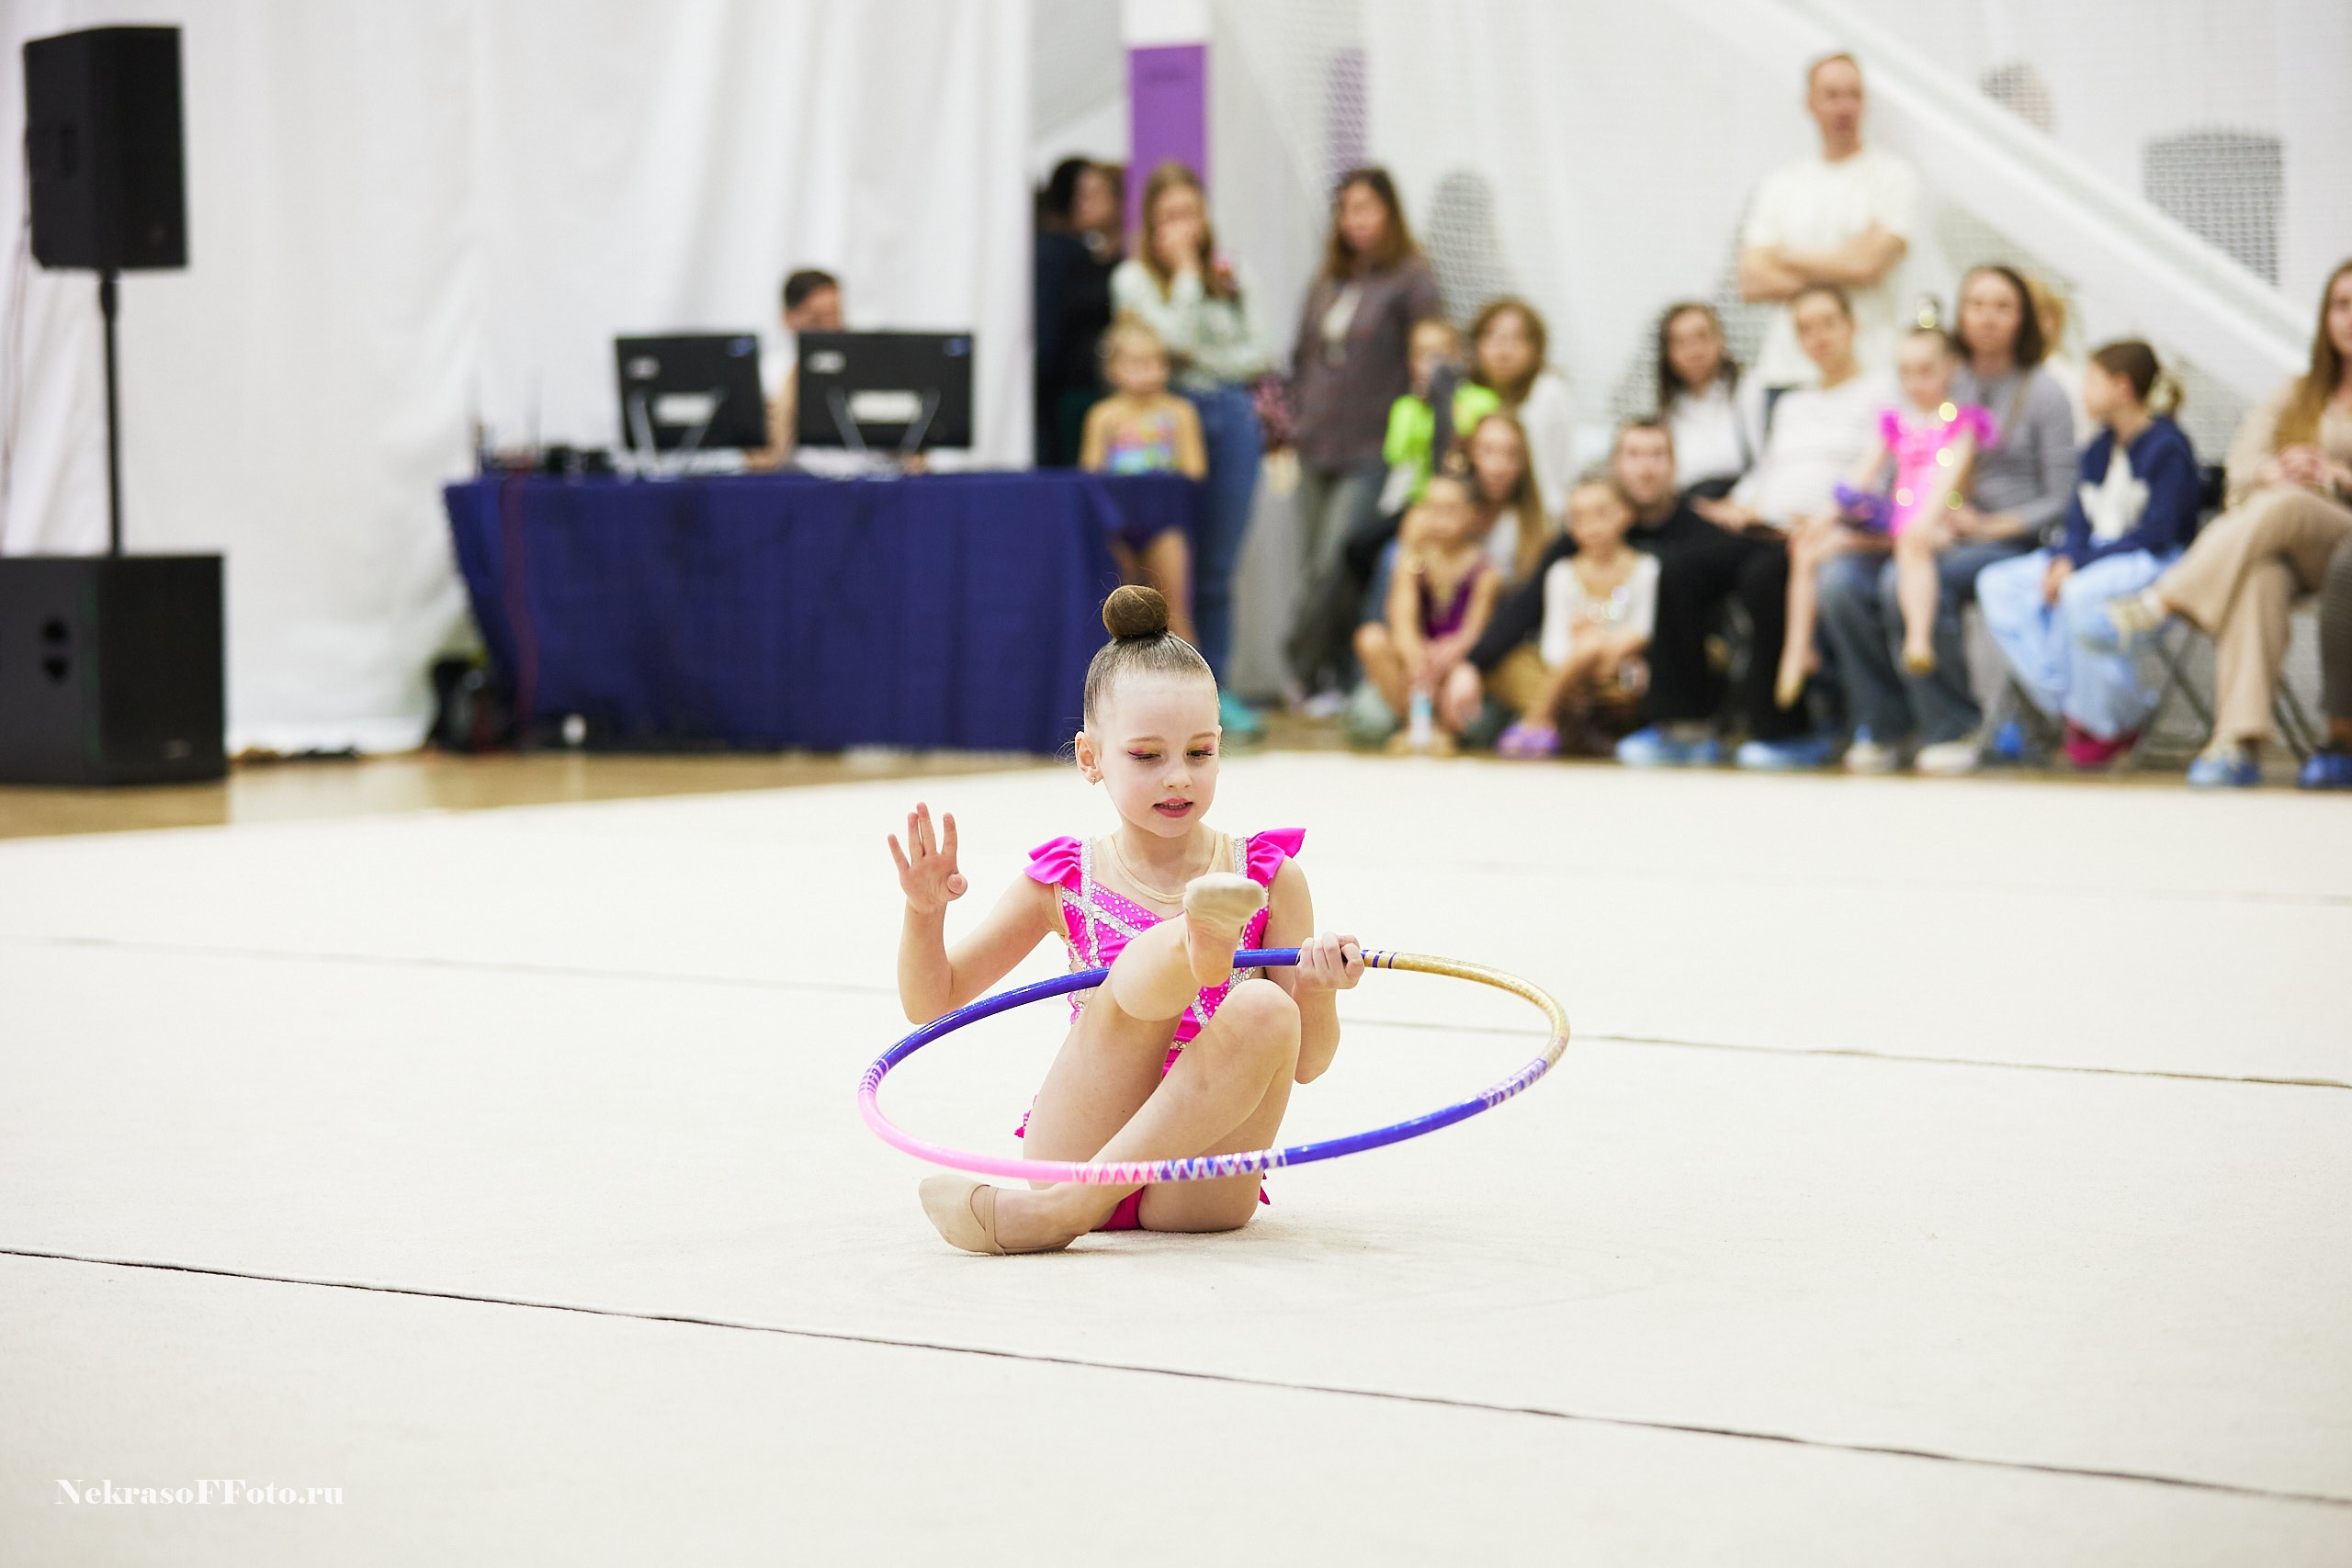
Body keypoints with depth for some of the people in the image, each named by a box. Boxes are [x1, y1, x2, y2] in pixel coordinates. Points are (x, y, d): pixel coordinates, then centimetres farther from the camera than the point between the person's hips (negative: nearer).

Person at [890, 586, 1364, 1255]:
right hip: (1074, 1150, -1)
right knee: (1157, 955, -24)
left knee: (1266, 1011, -29)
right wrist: (924, 912, -5)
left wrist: (1317, 992, -15)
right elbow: (930, 1002, 15)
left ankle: (1068, 1209, -34)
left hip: (1193, 1190, 1)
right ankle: (1201, 940, -65)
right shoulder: (1064, 881, 9)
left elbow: (1306, 1064, 7)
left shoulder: (1270, 877, 8)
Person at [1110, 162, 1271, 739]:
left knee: (1219, 566, 4)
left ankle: (1215, 686, 8)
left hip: (1233, 414, 4)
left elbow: (1253, 355, 12)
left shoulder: (1225, 276, 14)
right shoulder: (1134, 278, 2)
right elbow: (1178, 339, -12)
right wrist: (1186, 271, -8)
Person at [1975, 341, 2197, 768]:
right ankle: (2069, 701, -17)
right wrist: (2062, 558, -11)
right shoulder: (2098, 450, 14)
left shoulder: (2168, 448, -10)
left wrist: (2079, 563, -22)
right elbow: (2079, 524, 12)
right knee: (1997, 585, -11)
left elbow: (2156, 534, -17)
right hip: (2094, 559, 8)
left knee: (2082, 592, -38)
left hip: (2152, 564, -8)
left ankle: (2114, 722, -20)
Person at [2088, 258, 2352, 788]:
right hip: (2280, 547, 2)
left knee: (2284, 506, -38)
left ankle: (2153, 605, -48)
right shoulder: (2296, 396, 28)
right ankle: (2239, 744, -49)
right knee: (2259, 576, -37)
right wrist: (2274, 470, -11)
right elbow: (2243, 463, 13)